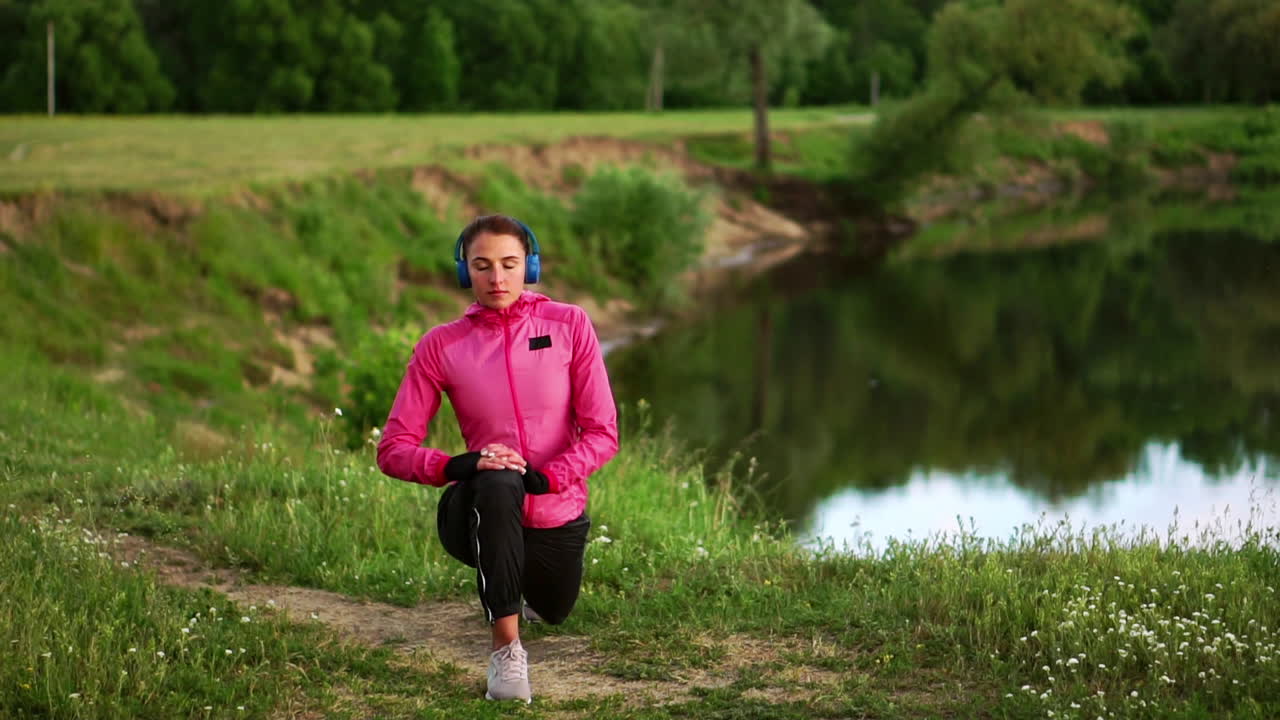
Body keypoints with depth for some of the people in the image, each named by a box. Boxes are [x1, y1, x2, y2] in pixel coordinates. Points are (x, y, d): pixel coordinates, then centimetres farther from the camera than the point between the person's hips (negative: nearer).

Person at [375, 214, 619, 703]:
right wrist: (461, 466, -29)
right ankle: (506, 647, -28)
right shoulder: (441, 346, -10)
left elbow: (602, 433, -11)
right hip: (484, 515, -2)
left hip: (558, 516, 3)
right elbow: (394, 448, -11)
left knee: (552, 612, 25)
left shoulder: (569, 324, -9)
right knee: (498, 483, -38)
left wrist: (542, 477, -26)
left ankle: (514, 581, 64)